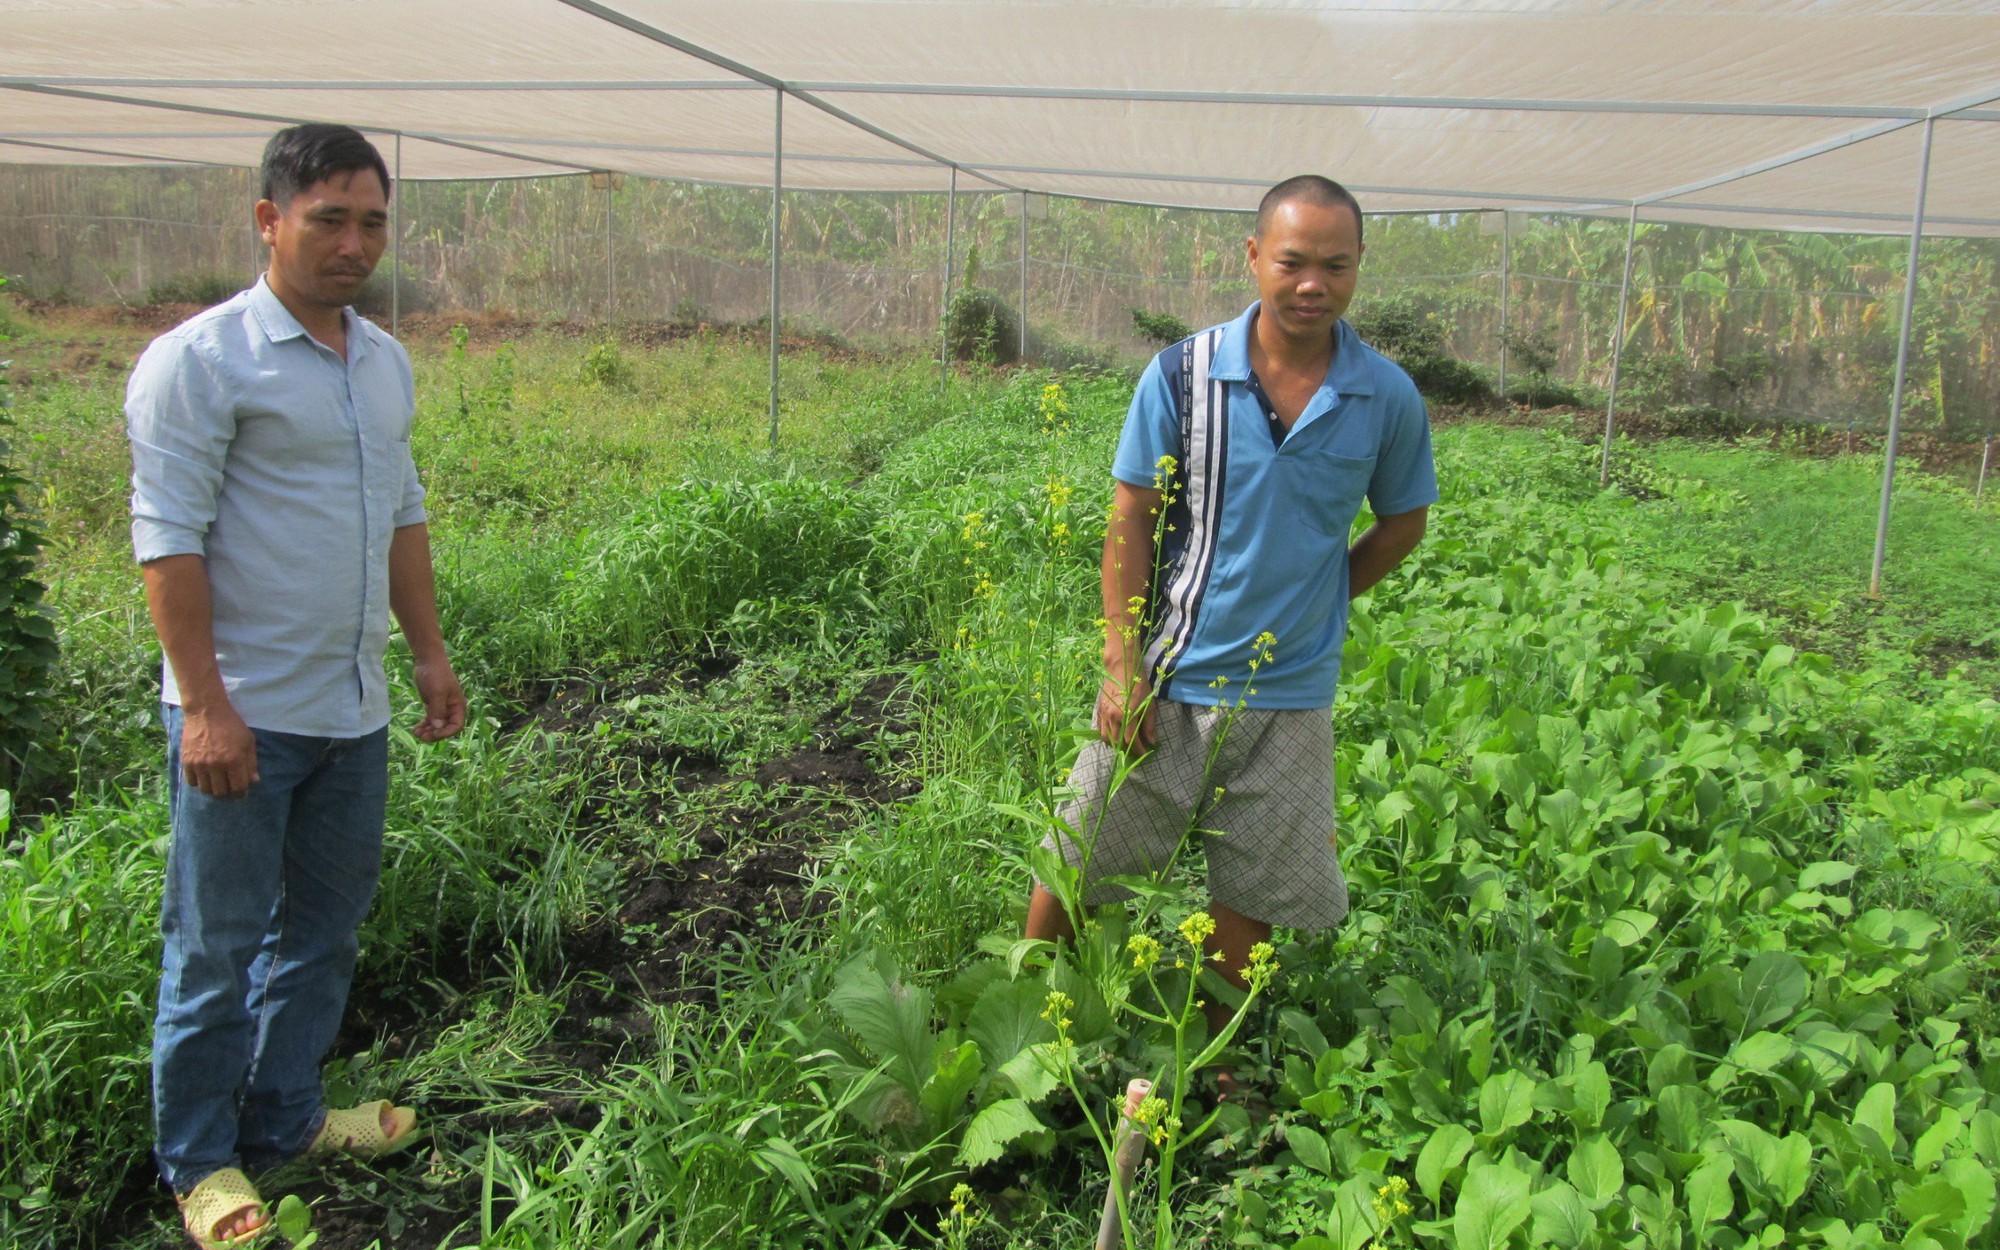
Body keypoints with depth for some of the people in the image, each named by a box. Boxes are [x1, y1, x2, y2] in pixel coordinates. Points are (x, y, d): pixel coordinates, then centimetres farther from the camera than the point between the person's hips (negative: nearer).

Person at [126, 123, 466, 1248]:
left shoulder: (386, 362, 12)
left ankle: (284, 1119, 34)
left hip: (353, 712, 7)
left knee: (325, 928, 17)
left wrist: (431, 652, 16)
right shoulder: (200, 361, -11)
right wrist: (206, 706, -19)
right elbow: (170, 538, -14)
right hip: (244, 719, -7)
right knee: (218, 947, 6)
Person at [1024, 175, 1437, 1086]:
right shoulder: (1182, 375, -8)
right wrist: (1123, 667, -10)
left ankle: (1213, 1065, 34)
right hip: (1167, 678, -1)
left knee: (1249, 895, 12)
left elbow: (1402, 523, 13)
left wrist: (1314, 600, 5)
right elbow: (1130, 523, -5)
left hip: (1289, 693, 1)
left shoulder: (1388, 399, -3)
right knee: (1075, 867, 7)